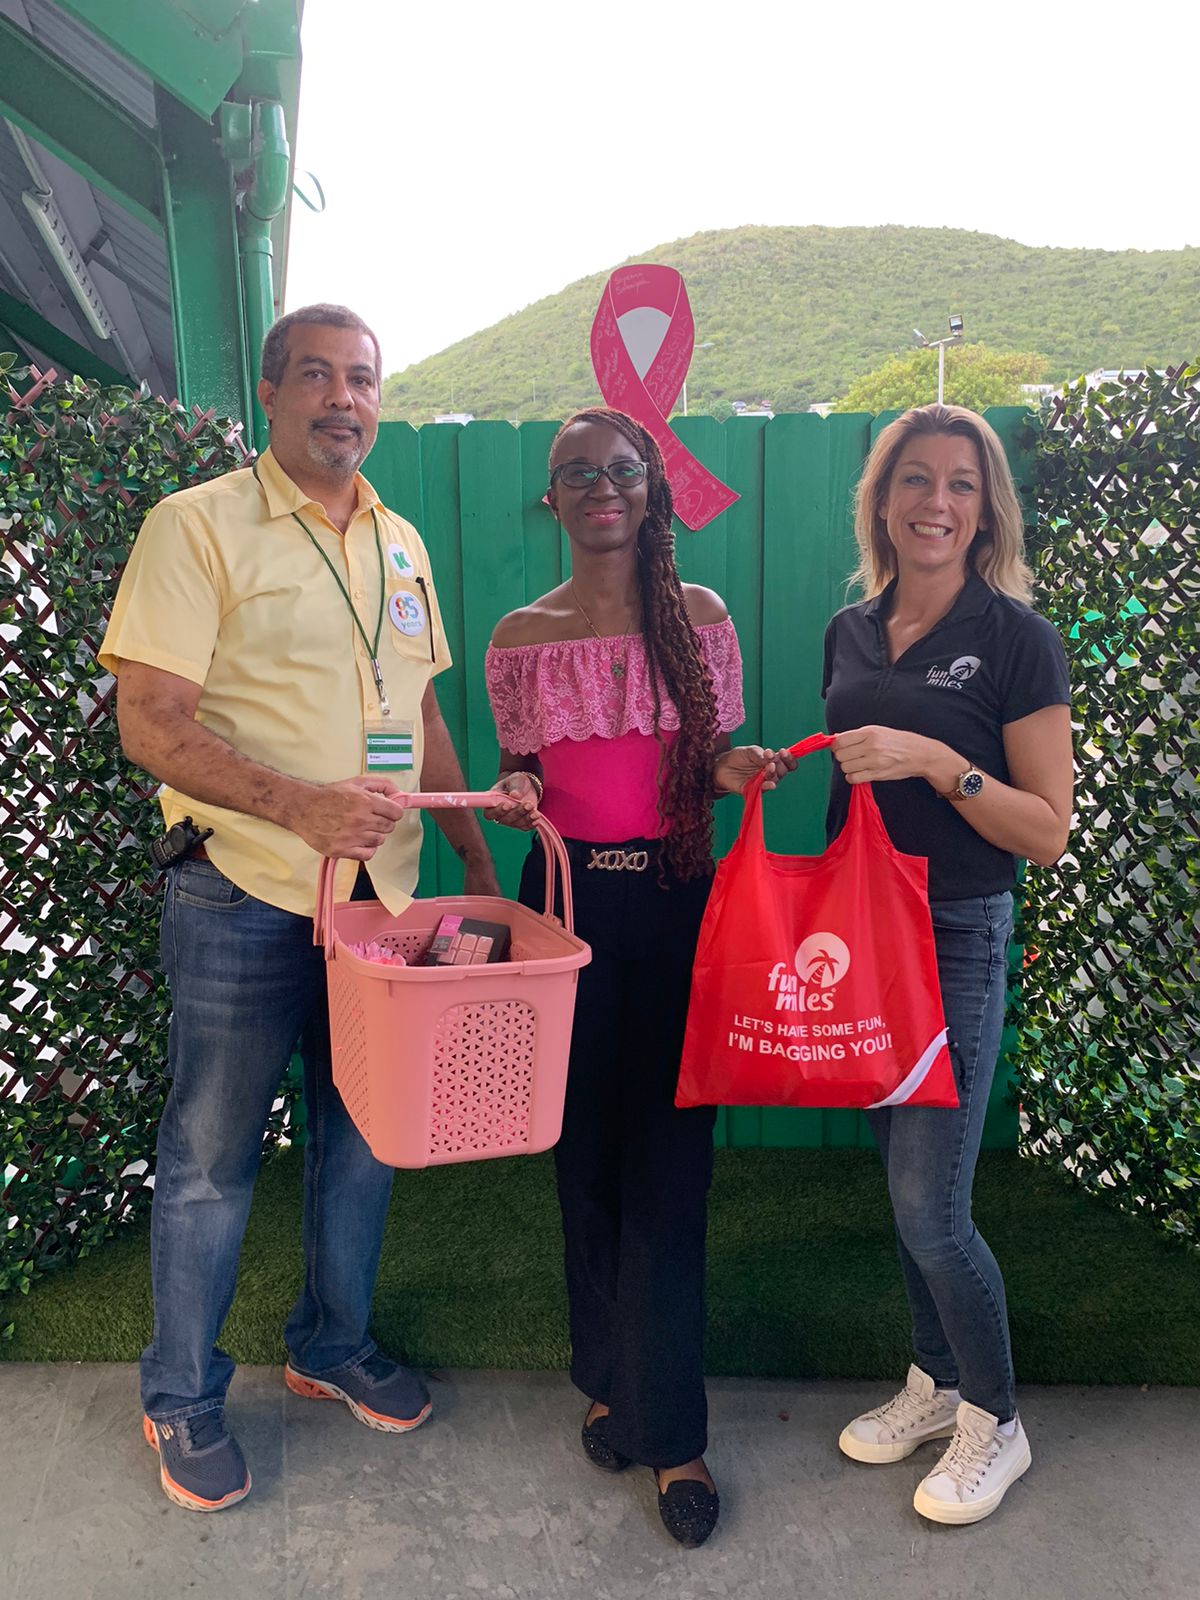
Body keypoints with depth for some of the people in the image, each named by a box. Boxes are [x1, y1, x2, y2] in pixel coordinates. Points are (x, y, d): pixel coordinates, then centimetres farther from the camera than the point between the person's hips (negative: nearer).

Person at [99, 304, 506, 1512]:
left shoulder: (400, 542, 12)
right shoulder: (197, 527, -7)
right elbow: (150, 725, -14)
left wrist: (478, 856, 12)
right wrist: (296, 804, -27)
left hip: (384, 890, 6)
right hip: (244, 897, -5)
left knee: (364, 1132, 16)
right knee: (211, 1153, 8)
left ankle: (333, 1345, 39)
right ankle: (182, 1398, 29)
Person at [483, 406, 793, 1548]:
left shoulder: (701, 618, 4)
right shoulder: (519, 638, 5)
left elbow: (712, 765, 11)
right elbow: (518, 775, 12)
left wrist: (733, 769, -11)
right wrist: (516, 795, -10)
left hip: (676, 903, -1)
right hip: (569, 898, 1)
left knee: (668, 1158, 0)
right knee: (585, 1149, 10)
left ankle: (671, 1430, 14)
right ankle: (608, 1378, 31)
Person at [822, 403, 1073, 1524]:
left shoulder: (1016, 638, -9)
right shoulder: (850, 632, 8)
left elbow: (1047, 833, -12)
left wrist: (937, 760, -23)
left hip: (956, 938, -5)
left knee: (931, 1206, -2)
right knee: (900, 1182, 16)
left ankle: (995, 1424, 23)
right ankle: (935, 1384, 36)